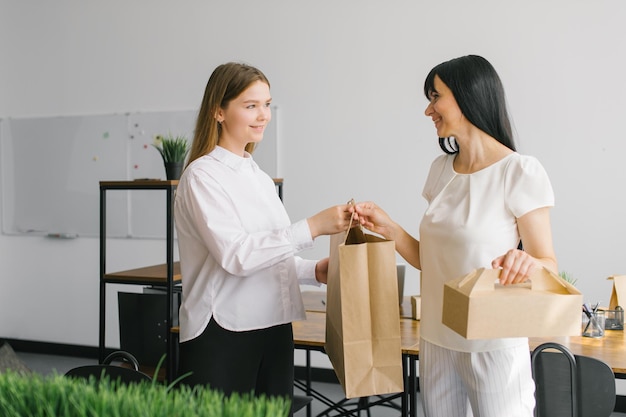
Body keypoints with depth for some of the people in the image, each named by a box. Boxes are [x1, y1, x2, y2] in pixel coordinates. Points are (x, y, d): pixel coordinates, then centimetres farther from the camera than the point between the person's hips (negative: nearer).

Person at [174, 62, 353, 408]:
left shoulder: (259, 177, 14)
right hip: (222, 334, -7)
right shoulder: (203, 175, -8)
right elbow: (235, 255, -19)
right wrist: (311, 228, -21)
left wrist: (314, 271, 1)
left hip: (273, 328, 7)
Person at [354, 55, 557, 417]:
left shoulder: (521, 171, -12)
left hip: (494, 346, -6)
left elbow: (550, 265, -10)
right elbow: (431, 260, 11)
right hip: (437, 341, 6)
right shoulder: (442, 169, 8)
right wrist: (387, 228, -3)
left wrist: (528, 262, -32)